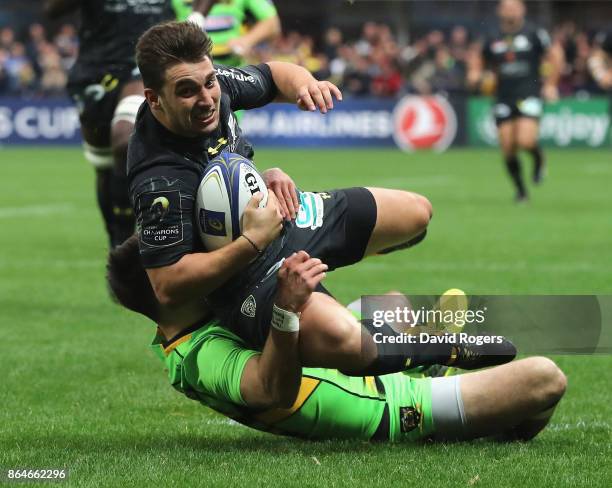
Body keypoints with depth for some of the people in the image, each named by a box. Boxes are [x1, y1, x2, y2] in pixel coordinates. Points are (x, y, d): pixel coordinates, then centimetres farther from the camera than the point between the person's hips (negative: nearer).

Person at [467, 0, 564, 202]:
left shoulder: (534, 34, -2)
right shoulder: (493, 39, 7)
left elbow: (555, 55, 3)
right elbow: (478, 56, 23)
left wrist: (550, 84, -2)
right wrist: (474, 72, 2)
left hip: (529, 96, -3)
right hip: (504, 99, 3)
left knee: (525, 141, -21)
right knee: (508, 149, 0)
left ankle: (538, 159, 15)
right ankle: (520, 190, 17)